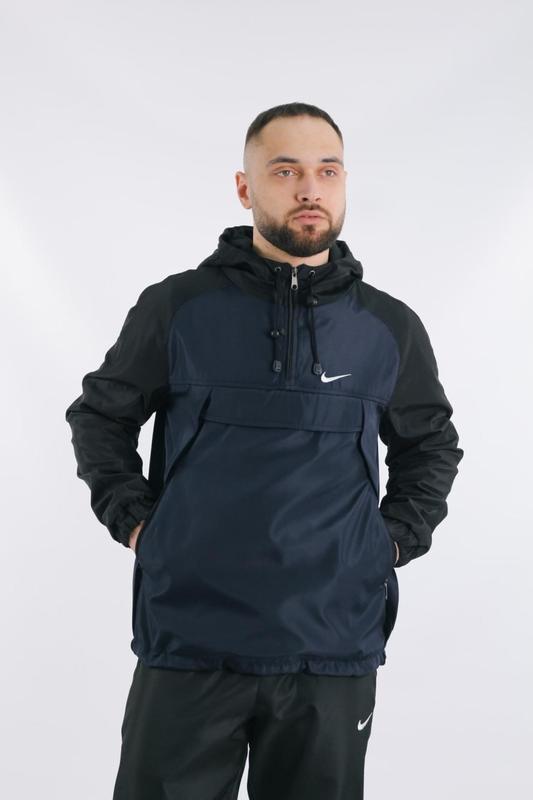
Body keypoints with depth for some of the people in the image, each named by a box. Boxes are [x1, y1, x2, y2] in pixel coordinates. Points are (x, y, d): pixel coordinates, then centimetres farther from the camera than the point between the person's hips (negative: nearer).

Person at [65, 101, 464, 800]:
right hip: (189, 642, -1)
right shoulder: (177, 307, 1)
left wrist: (396, 538, 8)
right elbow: (99, 415, 13)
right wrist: (132, 519, 3)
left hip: (335, 648, 2)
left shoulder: (392, 328, 6)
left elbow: (432, 445, 20)